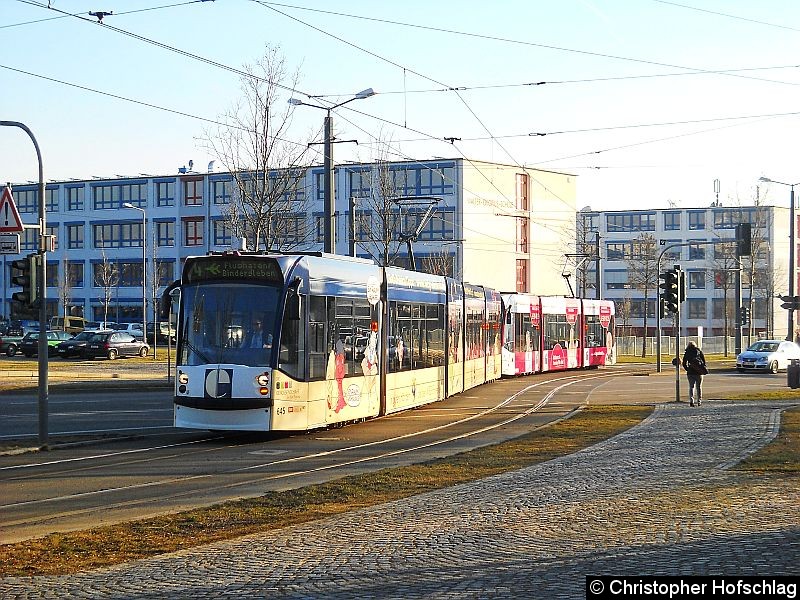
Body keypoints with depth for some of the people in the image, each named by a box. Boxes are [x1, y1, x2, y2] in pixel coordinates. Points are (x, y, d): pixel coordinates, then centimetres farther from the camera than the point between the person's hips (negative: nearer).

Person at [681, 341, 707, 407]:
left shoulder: (687, 353, 4)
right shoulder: (699, 351, 5)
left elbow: (684, 364, 1)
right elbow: (704, 361, 0)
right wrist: (703, 368, 8)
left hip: (690, 372, 0)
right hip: (699, 372, 0)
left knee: (691, 387, 3)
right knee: (699, 387, 11)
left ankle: (691, 400, -14)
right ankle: (699, 401, 10)